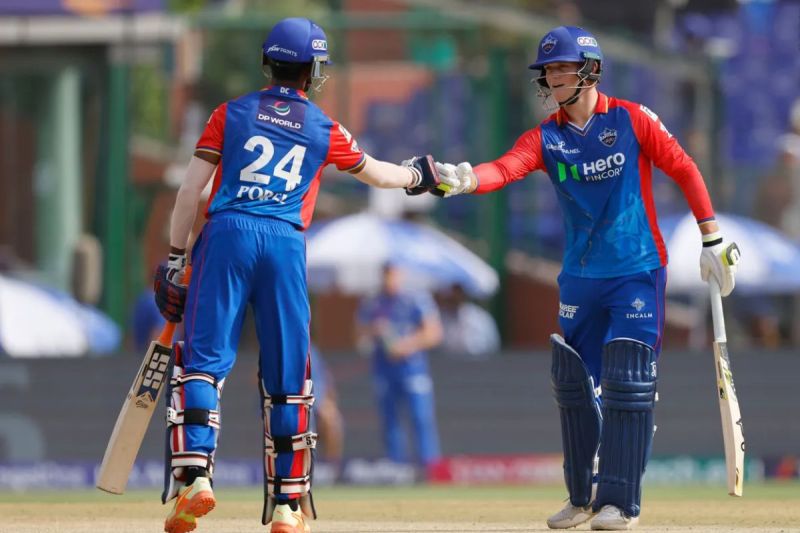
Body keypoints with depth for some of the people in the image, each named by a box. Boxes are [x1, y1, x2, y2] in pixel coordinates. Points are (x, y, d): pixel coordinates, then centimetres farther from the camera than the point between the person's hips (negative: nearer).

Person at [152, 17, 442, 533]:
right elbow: (375, 173, 31)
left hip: (226, 236, -1)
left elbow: (191, 189, 4)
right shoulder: (324, 130, 14)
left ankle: (193, 475, -25)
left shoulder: (231, 113, 12)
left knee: (202, 361, -4)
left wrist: (175, 257, 9)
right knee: (288, 381, 9)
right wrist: (417, 176, 52)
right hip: (285, 244, 1)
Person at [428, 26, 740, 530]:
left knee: (627, 384, -11)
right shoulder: (546, 136, 1)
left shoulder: (632, 119, -6)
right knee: (572, 385, 7)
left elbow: (684, 169, -2)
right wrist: (465, 180, -39)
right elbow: (505, 168, -17)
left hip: (638, 273, -4)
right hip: (580, 277, 4)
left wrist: (713, 240, -4)